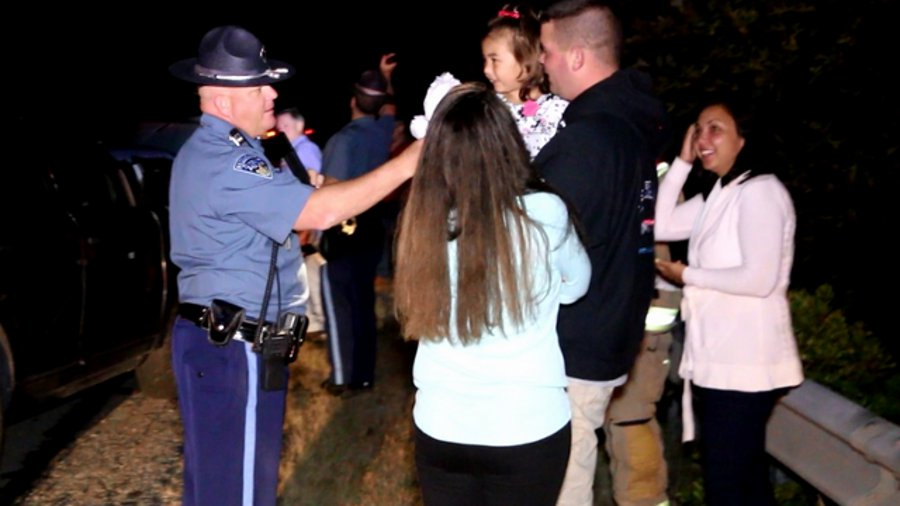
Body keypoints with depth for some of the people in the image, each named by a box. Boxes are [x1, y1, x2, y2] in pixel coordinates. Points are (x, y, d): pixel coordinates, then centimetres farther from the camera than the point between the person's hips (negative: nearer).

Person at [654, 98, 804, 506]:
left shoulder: (760, 191, -14)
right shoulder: (719, 195, 14)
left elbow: (760, 279, -23)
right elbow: (662, 226, 9)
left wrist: (688, 276, -11)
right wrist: (682, 162, 5)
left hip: (743, 362, -9)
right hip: (718, 358, 9)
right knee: (745, 472, 18)